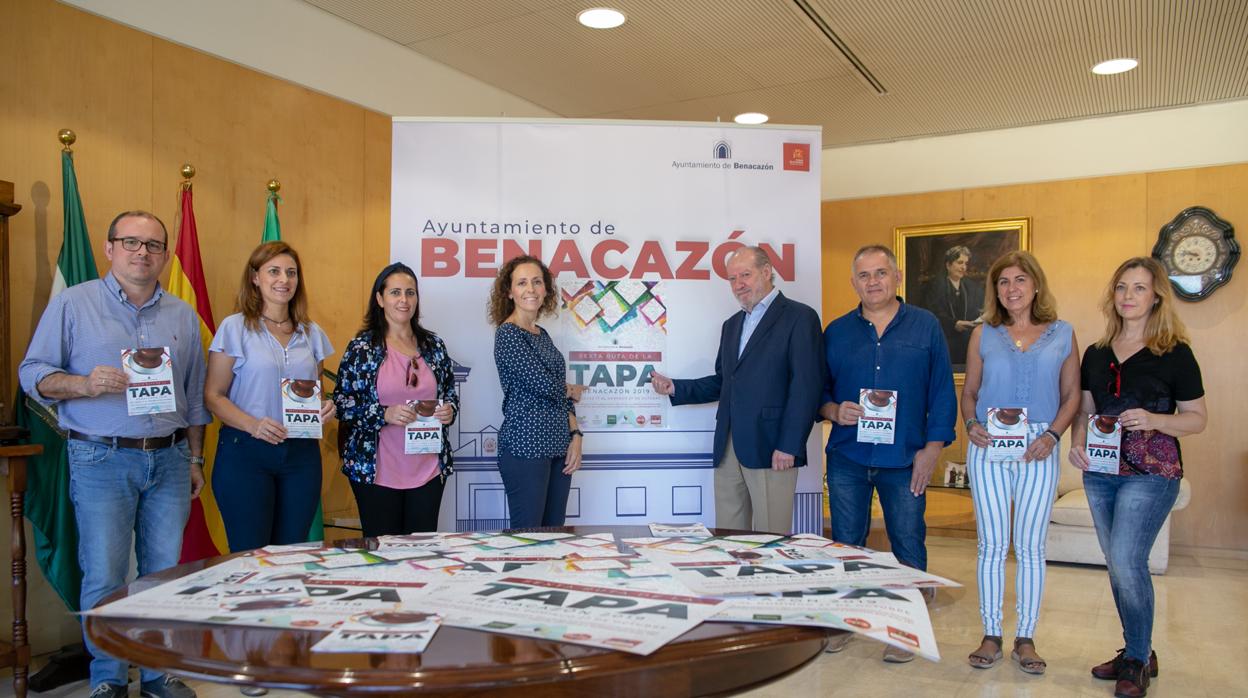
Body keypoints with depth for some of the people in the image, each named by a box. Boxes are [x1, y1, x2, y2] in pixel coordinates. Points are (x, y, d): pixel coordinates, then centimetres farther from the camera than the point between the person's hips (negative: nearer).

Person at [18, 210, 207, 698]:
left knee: (165, 573, 7)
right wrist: (85, 384, -19)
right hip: (101, 460, -3)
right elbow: (33, 373, 0)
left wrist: (195, 458, 13)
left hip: (169, 460, 3)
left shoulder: (183, 316, 12)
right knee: (104, 577, -1)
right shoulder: (73, 303, 2)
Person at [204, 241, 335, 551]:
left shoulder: (311, 333, 11)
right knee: (249, 557, 0)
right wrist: (253, 425, -20)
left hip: (302, 453, 4)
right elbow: (213, 395, -4)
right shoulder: (235, 328, -2)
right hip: (246, 453, -4)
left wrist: (324, 408, -3)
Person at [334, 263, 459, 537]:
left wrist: (449, 409, -4)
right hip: (376, 471, -3)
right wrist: (384, 414, -18)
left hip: (429, 470, 3)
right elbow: (342, 401, -4)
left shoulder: (434, 345, 8)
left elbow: (451, 392, 18)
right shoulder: (362, 347, -2)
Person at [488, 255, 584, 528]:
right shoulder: (508, 334, -10)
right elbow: (544, 385, -17)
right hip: (526, 447, -8)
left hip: (559, 446, 8)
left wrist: (575, 436, 2)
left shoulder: (542, 334, 14)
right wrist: (570, 391, 4)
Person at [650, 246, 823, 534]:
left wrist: (789, 447, -15)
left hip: (770, 448, -7)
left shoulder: (799, 317, -4)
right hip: (727, 448, 7)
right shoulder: (732, 324, 21)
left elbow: (806, 387, -10)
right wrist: (675, 388, 9)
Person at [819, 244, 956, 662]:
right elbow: (818, 391, 10)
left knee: (908, 545, 5)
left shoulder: (925, 327, 2)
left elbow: (943, 393, 1)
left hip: (905, 459, -1)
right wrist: (834, 410, -12)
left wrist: (932, 449, -5)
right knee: (846, 543, 10)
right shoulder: (836, 332, 7)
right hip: (847, 456, 2)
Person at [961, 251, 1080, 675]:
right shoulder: (983, 335, 8)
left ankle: (1025, 639, 17)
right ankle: (991, 636, 15)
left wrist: (1053, 435, -9)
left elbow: (1072, 395, 6)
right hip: (988, 448, 0)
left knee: (1030, 545, 5)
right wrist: (971, 424, -8)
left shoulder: (1062, 334, 7)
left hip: (1038, 449, 0)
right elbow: (969, 391, 10)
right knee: (992, 544, 4)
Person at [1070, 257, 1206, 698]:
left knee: (1126, 561, -12)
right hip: (1100, 471, 5)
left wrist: (1155, 420, -20)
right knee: (1118, 564, 12)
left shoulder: (1174, 354, -4)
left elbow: (1197, 419, -2)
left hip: (1151, 472, -5)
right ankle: (1137, 653, 28)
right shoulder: (1096, 354, 10)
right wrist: (1077, 442, -3)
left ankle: (1139, 659, 8)